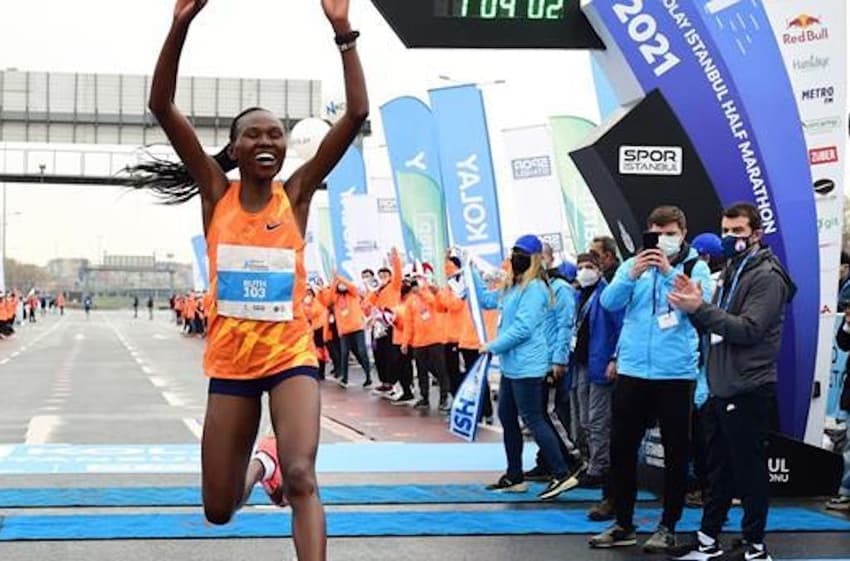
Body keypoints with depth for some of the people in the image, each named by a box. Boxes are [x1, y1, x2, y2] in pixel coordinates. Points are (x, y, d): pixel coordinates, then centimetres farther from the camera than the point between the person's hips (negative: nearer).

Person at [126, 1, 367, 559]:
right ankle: (259, 466, 45)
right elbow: (162, 106, -9)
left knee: (301, 475, -21)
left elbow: (357, 115, -8)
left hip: (291, 354, -1)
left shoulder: (297, 193, 0)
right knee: (219, 511, 11)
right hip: (231, 360, 1)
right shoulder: (216, 191, 0)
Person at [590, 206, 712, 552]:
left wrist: (669, 272, -22)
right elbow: (609, 302, -4)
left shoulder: (695, 267, 2)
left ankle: (668, 527, 16)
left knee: (676, 452, 5)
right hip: (632, 370, 3)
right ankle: (623, 524, 18)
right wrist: (632, 275, -20)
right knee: (621, 447, 6)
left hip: (676, 373, -3)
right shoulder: (633, 265, 9)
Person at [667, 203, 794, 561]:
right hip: (720, 389, 9)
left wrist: (699, 308, -25)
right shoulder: (731, 272, 18)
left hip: (747, 391, -9)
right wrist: (694, 306, -3)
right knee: (718, 469, 14)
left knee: (749, 470, -1)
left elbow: (748, 330, -21)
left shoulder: (767, 276, -10)